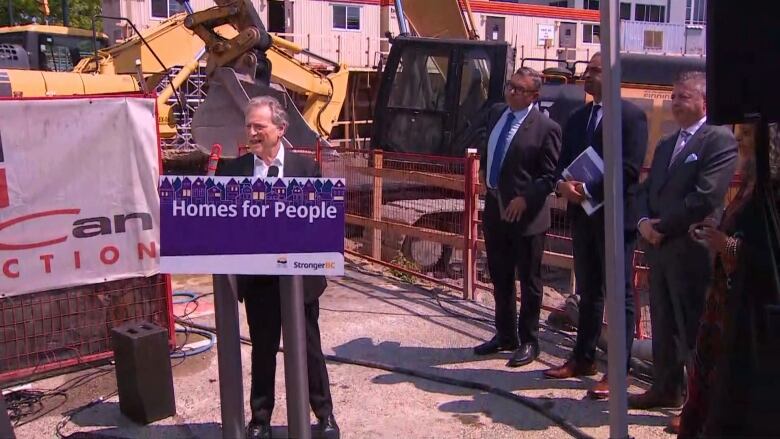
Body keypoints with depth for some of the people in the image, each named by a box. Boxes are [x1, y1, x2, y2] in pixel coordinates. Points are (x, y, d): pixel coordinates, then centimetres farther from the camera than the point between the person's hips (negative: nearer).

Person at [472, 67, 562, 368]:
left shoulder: (546, 128, -13)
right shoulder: (496, 113, 8)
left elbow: (549, 175, -12)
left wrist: (525, 199, -20)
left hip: (525, 213, -7)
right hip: (494, 208, 7)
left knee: (528, 281, 7)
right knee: (499, 277, 17)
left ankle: (528, 342, 21)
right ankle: (505, 335, 32)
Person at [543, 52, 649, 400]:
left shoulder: (631, 115, -7)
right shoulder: (577, 117, 15)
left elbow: (629, 167, -16)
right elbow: (564, 161, 14)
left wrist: (589, 190, -19)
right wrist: (563, 184, -8)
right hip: (582, 214, 7)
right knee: (588, 291, 16)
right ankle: (583, 358, 26)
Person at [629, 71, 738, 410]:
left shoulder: (720, 140, -8)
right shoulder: (666, 144, 19)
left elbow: (706, 196, -18)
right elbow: (647, 189, 17)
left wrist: (663, 226, -13)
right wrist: (645, 222, -2)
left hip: (692, 250, -8)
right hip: (660, 247, 8)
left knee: (693, 329, -2)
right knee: (663, 324, 16)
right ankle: (665, 389, 28)